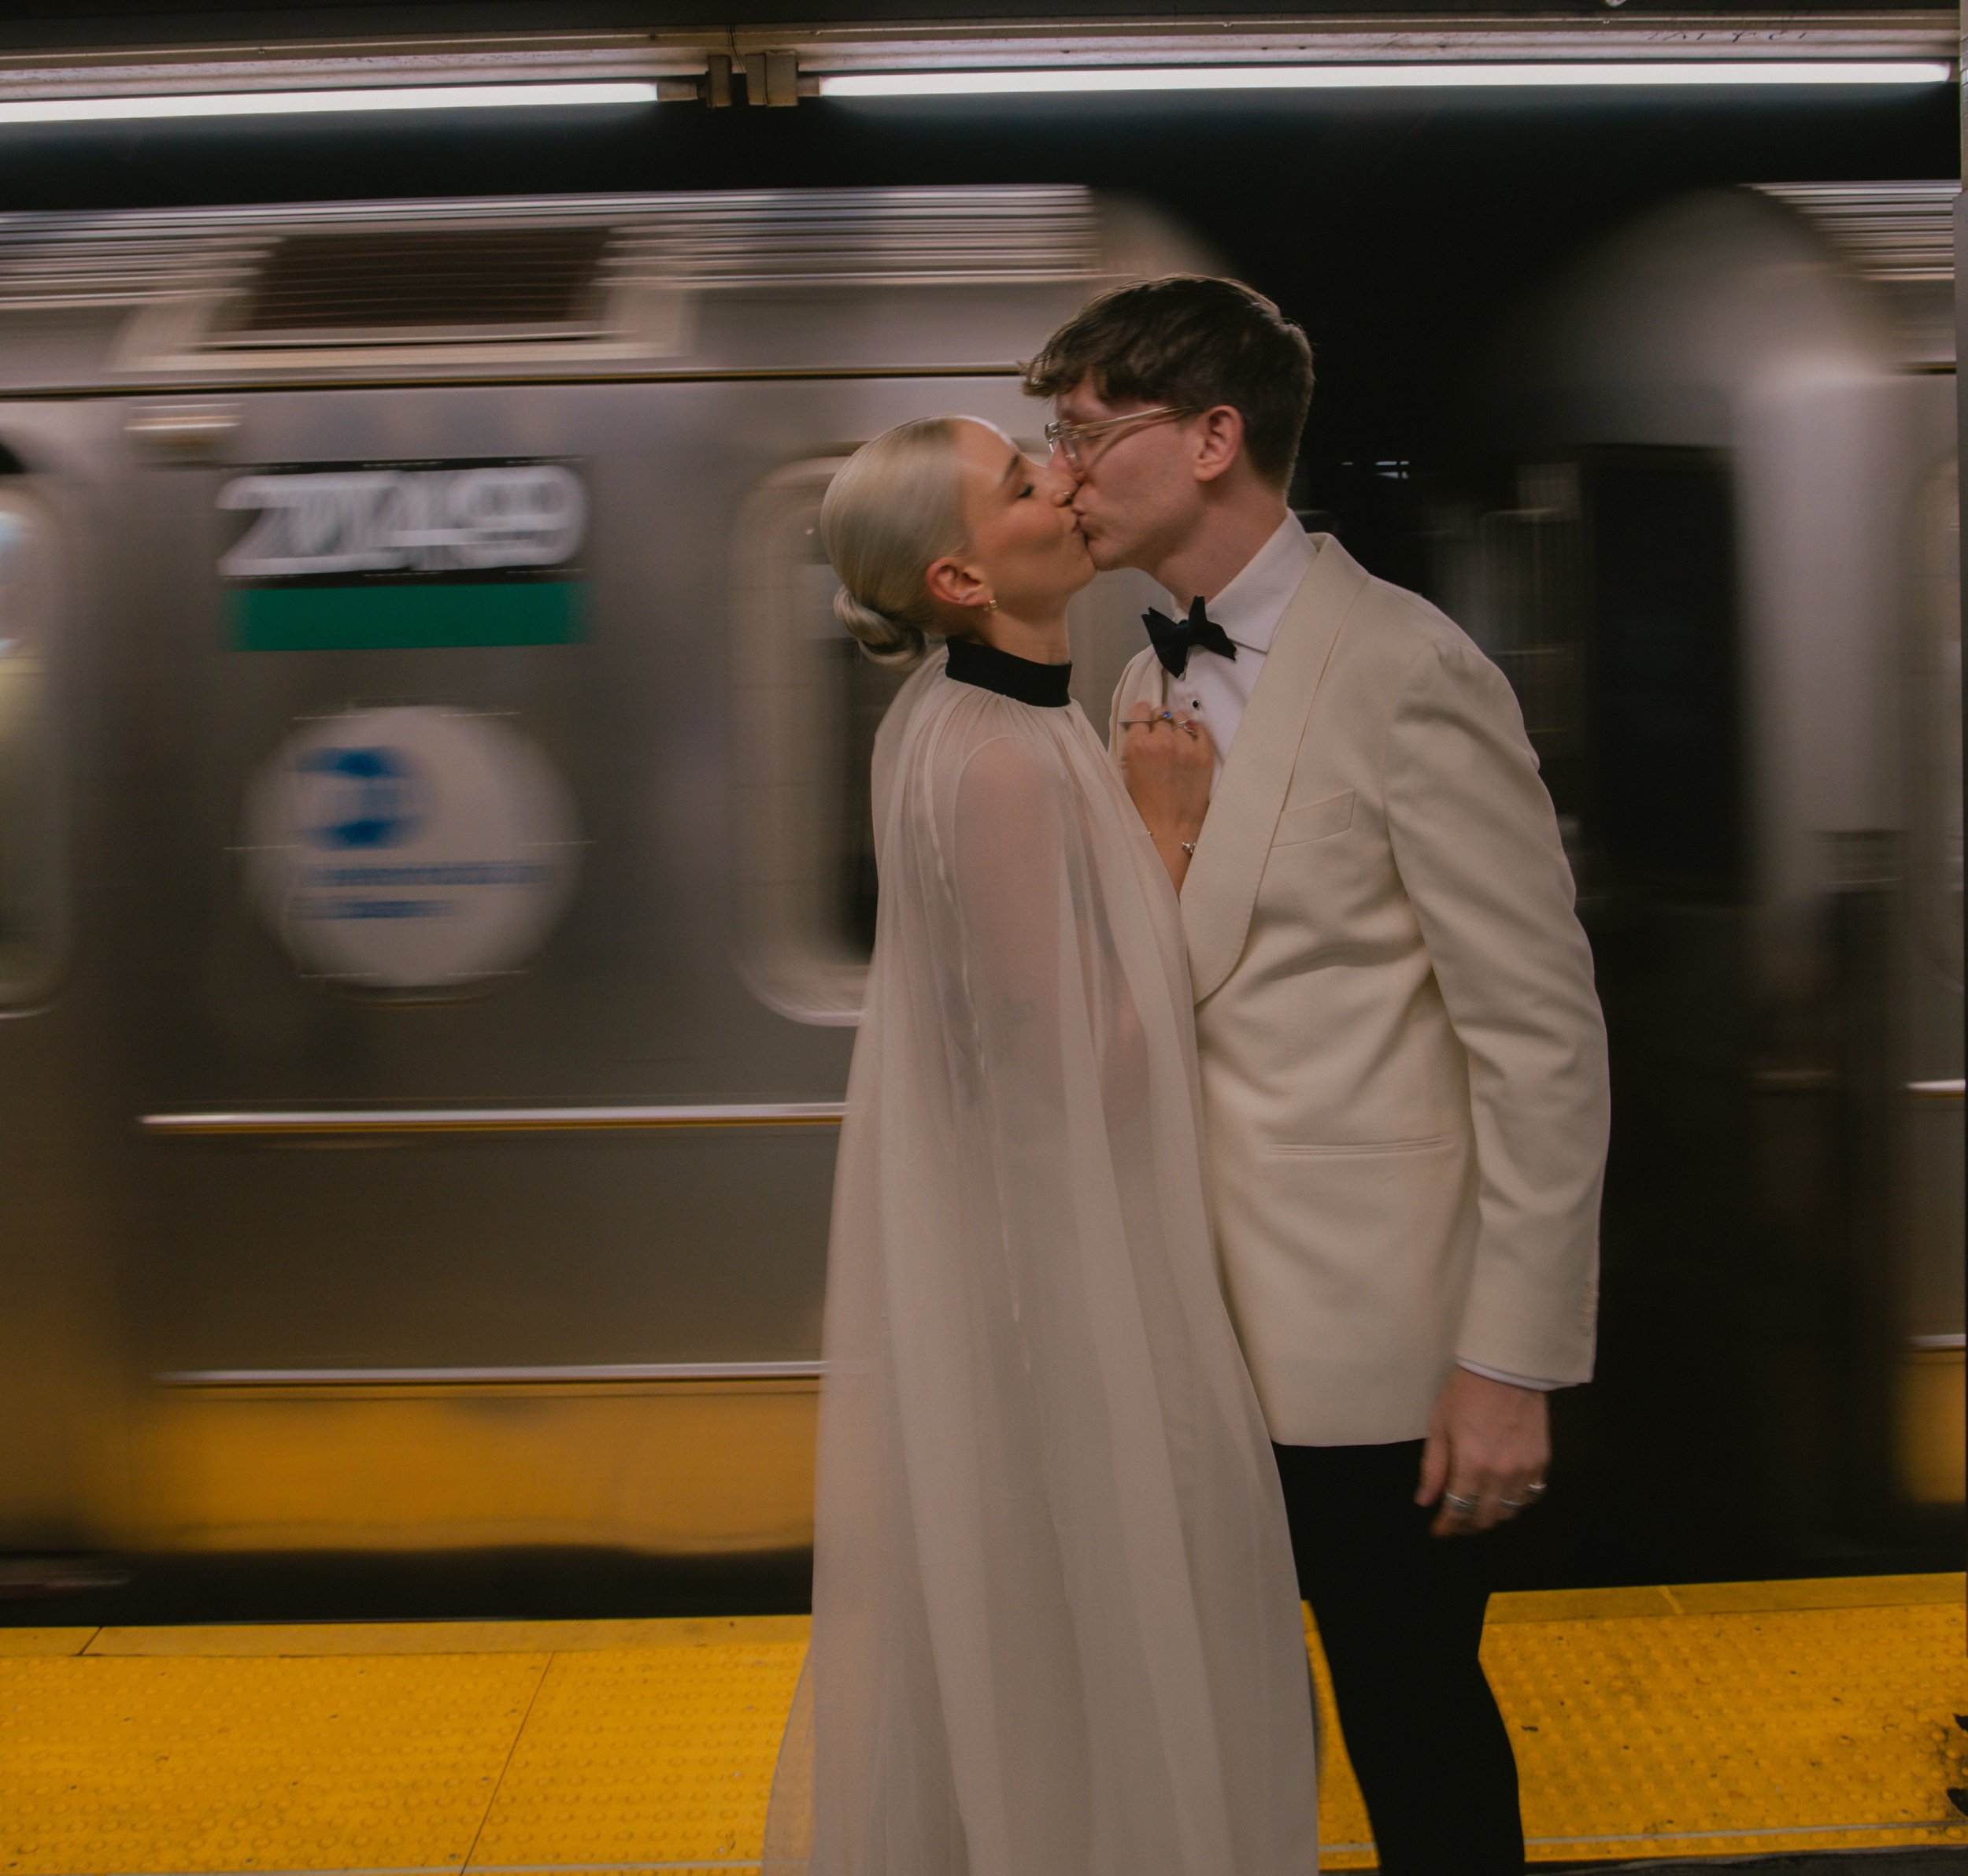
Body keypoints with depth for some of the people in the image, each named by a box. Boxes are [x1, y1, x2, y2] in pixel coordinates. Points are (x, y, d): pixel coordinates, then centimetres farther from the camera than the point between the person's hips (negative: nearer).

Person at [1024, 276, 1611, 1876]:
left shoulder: (1409, 673, -15)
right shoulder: (1149, 688, 10)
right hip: (1202, 1317, 7)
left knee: (1415, 1725, 8)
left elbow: (1543, 1036, -16)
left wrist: (1513, 1364, -16)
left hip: (1376, 1327, -7)